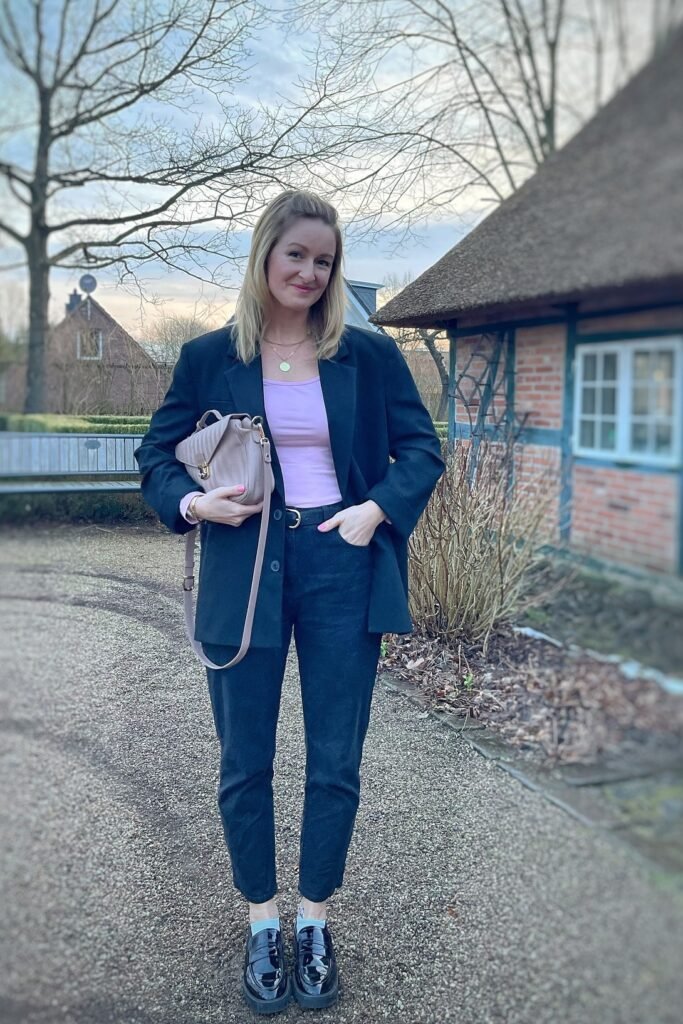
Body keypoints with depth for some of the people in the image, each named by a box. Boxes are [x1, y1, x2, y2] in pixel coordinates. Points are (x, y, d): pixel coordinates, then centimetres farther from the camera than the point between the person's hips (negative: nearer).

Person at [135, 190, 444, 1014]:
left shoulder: (369, 354, 3)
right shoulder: (209, 357, 3)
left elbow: (422, 448, 6)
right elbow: (157, 451, 9)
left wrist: (378, 509, -11)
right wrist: (190, 502, -11)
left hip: (342, 571, 0)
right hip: (246, 573, 0)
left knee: (335, 762, 8)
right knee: (245, 761, 10)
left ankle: (314, 923, 30)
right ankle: (261, 924, 31)